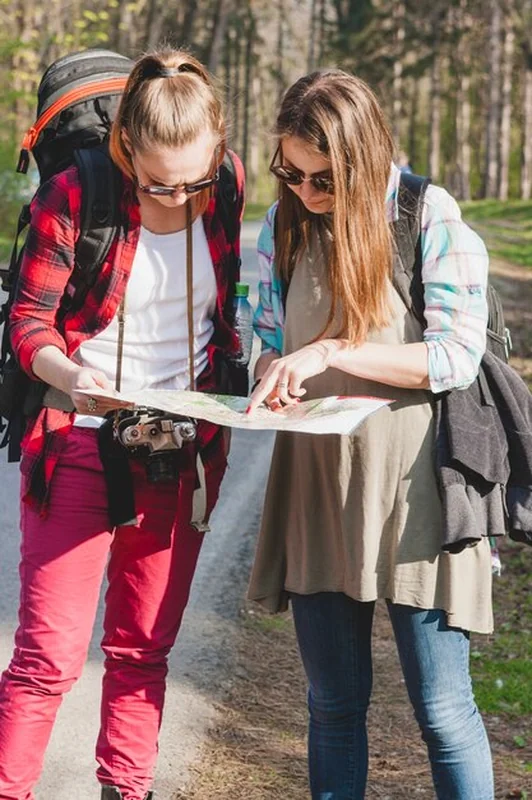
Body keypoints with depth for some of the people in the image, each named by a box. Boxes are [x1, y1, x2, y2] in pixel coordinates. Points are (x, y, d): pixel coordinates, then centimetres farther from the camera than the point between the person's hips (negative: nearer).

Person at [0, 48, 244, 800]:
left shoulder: (229, 185, -2)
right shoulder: (74, 196, -14)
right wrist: (68, 376, -29)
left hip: (184, 452, 4)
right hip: (82, 443, -4)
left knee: (144, 647, 12)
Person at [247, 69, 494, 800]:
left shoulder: (431, 218, -9)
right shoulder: (285, 225, 6)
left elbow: (458, 355, -14)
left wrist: (330, 354, -20)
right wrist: (274, 382, -9)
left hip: (413, 479, -4)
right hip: (316, 474, 4)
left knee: (442, 708, -1)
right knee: (333, 701, 11)